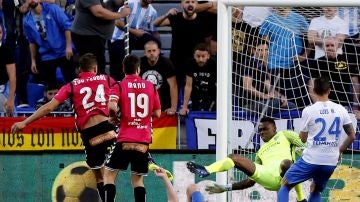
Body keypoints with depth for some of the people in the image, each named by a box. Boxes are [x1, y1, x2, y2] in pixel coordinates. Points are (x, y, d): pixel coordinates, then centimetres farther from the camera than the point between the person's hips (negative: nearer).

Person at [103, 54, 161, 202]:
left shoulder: (119, 86, -2)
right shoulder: (151, 87, 7)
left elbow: (112, 106, -19)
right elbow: (157, 113, 11)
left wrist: (114, 115, 2)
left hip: (125, 140, -3)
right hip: (144, 141, 3)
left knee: (109, 174, 7)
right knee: (138, 179, 12)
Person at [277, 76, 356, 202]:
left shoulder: (308, 111, -8)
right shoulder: (341, 110, 1)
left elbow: (303, 139, 3)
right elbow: (352, 136, 7)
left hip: (311, 160, -4)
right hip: (331, 163, 4)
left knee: (284, 185, 13)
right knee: (315, 191, 26)